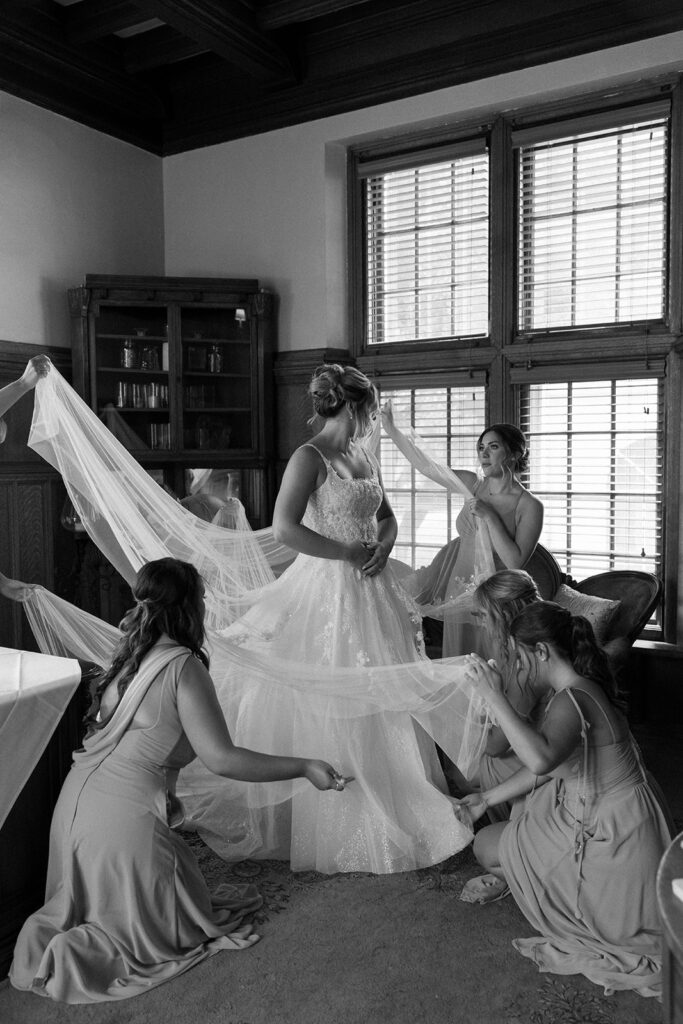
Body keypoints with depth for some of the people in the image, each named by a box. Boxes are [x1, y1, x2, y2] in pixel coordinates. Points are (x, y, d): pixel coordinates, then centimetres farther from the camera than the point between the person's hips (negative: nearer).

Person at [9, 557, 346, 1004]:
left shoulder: (130, 656, 4)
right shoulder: (184, 667, -19)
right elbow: (221, 758, -22)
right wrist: (305, 767, -16)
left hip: (77, 798, 8)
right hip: (125, 814, -8)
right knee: (184, 930, 11)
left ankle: (53, 929, 9)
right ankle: (73, 951, -4)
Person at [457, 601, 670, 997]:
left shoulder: (572, 699, -26)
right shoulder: (583, 688, 5)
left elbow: (541, 759, -47)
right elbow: (547, 766, 12)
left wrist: (495, 695, -40)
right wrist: (489, 797, 17)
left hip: (610, 836, -9)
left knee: (487, 847, 2)